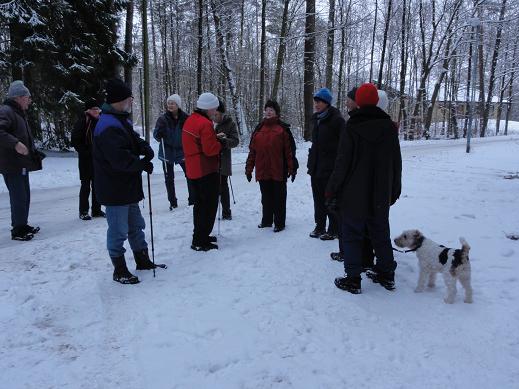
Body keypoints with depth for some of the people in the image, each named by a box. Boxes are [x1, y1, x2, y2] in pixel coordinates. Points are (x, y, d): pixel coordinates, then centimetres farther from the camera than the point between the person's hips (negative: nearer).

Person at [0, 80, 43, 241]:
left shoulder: (19, 113, 20)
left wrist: (35, 154, 22)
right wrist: (15, 144, -35)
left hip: (22, 164, 10)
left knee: (24, 197, 16)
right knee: (19, 197, -7)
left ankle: (22, 225, 27)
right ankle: (17, 230, 1)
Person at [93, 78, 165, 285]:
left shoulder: (122, 121, 13)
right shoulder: (108, 127, -22)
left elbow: (135, 140, 16)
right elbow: (121, 158, -29)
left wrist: (146, 149, -7)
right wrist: (144, 165, -15)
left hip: (128, 187, 11)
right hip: (115, 189, -11)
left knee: (136, 225, 20)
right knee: (118, 231, 2)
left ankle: (143, 260, 35)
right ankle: (119, 270, 15)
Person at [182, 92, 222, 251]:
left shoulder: (190, 120, 12)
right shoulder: (205, 124, -18)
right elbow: (210, 150, -22)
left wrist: (214, 137, 9)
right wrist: (219, 144, -3)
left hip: (193, 170, 10)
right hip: (206, 170, -10)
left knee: (200, 203, 19)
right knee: (210, 205, -2)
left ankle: (200, 235, 29)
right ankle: (200, 241, -1)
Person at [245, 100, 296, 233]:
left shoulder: (283, 129, -3)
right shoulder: (259, 129, 10)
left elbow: (290, 150, -7)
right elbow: (252, 150, 10)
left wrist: (292, 168, -10)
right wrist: (249, 168, 8)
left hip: (278, 171, -4)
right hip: (262, 171, 4)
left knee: (279, 198, 5)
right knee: (266, 198, 15)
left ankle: (279, 223, 15)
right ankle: (266, 220, 28)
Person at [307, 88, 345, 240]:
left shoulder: (337, 119, -12)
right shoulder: (317, 119, 13)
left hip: (330, 168, -8)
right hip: (316, 167, 8)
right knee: (318, 198, 14)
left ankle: (334, 230, 12)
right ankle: (320, 226, 25)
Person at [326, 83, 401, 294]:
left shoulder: (352, 128, -13)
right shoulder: (389, 126, 1)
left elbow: (342, 163, -13)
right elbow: (396, 163, 7)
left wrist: (331, 190, -2)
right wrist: (395, 190, 18)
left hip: (354, 194, -4)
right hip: (381, 195, 5)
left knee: (352, 234, 5)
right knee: (381, 233, 17)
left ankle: (353, 279, 8)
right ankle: (387, 274, 26)